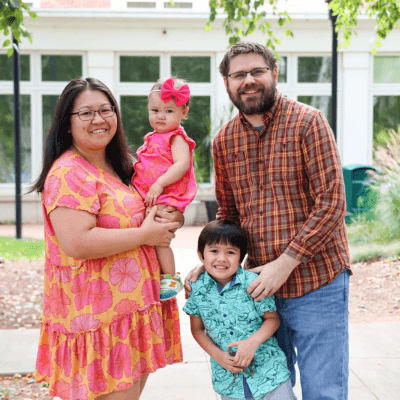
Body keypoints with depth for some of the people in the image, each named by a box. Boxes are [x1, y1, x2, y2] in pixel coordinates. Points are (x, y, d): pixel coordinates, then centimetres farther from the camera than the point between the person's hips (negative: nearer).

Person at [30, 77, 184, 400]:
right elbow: (77, 243, -27)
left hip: (137, 306, 9)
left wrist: (171, 218, -1)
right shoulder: (69, 174, -15)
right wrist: (145, 234, -17)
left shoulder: (123, 166, 14)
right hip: (102, 317, -9)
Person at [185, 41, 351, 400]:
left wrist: (284, 263, -18)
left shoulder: (307, 122, -8)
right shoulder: (224, 141, 8)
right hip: (259, 286, 5)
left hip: (317, 284, -5)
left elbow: (331, 203, -14)